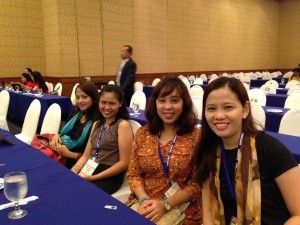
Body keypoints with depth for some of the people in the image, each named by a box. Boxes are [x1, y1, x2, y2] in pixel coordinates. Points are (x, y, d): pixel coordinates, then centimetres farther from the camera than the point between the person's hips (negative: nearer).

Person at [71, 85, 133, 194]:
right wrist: (75, 169, -7)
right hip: (89, 171, 6)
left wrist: (94, 177, -15)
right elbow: (86, 155, 14)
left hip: (109, 176, -6)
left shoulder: (122, 125, -7)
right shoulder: (96, 124, 16)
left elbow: (124, 163, -11)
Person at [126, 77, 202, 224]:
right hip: (143, 203, 3)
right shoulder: (142, 134, 4)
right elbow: (133, 174, 5)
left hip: (180, 207, -3)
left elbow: (197, 184, -7)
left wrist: (165, 204, -16)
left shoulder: (196, 137, -6)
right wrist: (144, 199, -12)